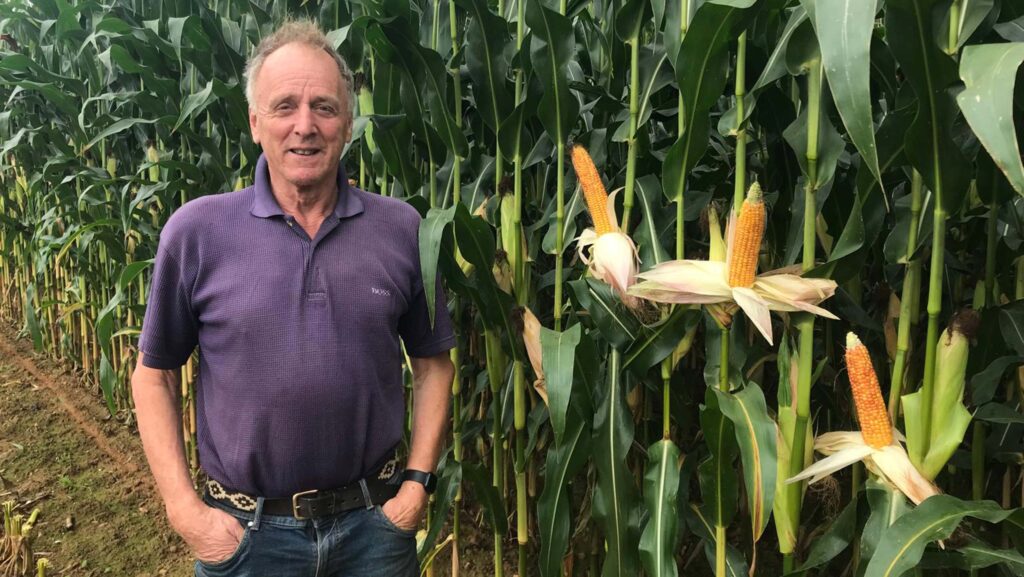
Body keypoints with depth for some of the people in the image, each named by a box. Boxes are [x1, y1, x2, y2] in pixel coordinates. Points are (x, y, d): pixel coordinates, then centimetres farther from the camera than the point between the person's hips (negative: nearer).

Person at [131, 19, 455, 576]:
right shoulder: (195, 231, -7)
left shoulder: (402, 230, -4)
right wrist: (184, 509, -4)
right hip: (245, 530, -1)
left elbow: (432, 363, 5)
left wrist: (417, 482, -2)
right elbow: (154, 374, 1)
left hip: (375, 522, 1)